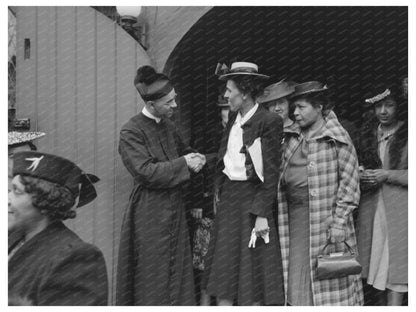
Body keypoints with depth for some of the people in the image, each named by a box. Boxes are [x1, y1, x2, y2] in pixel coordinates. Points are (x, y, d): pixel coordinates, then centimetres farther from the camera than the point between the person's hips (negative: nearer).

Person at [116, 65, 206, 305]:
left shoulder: (169, 127, 9)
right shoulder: (131, 132, -12)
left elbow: (183, 151, 25)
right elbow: (146, 171, -19)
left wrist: (195, 158, 3)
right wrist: (184, 164, -16)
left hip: (175, 209, 7)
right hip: (150, 212, -7)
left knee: (178, 269, 10)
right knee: (153, 277, 1)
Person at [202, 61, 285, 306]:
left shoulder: (268, 122, -12)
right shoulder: (234, 118, 10)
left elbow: (271, 173, -14)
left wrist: (262, 215, -17)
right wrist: (219, 190, 8)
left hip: (251, 200, -7)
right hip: (228, 199, 7)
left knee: (251, 272, 2)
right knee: (224, 269, 10)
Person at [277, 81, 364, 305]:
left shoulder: (337, 139, -6)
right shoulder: (292, 138, 11)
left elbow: (349, 183, -9)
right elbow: (283, 176, 16)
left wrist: (339, 222, -14)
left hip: (325, 218, -5)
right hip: (295, 218, 5)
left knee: (328, 278, 1)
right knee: (297, 274, 6)